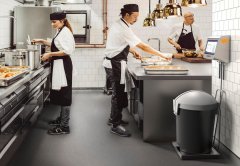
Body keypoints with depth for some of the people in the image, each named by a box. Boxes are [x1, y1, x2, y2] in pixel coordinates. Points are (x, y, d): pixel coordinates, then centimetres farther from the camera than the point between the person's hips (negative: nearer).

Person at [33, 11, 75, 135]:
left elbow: (67, 51, -24)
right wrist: (42, 41, 21)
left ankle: (64, 126, -3)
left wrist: (50, 54, -21)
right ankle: (62, 118, 31)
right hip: (59, 65, 10)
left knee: (64, 94, -7)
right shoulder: (61, 31, 15)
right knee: (60, 93, 18)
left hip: (63, 65, -10)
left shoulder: (65, 32, -15)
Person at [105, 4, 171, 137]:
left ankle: (114, 118, 31)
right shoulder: (124, 30, -23)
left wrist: (133, 51, 6)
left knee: (118, 91, 19)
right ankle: (116, 125, 2)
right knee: (119, 93, -4)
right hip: (117, 63, -10)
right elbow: (143, 46, -24)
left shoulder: (118, 25, 7)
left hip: (114, 61, 10)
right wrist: (163, 56, -20)